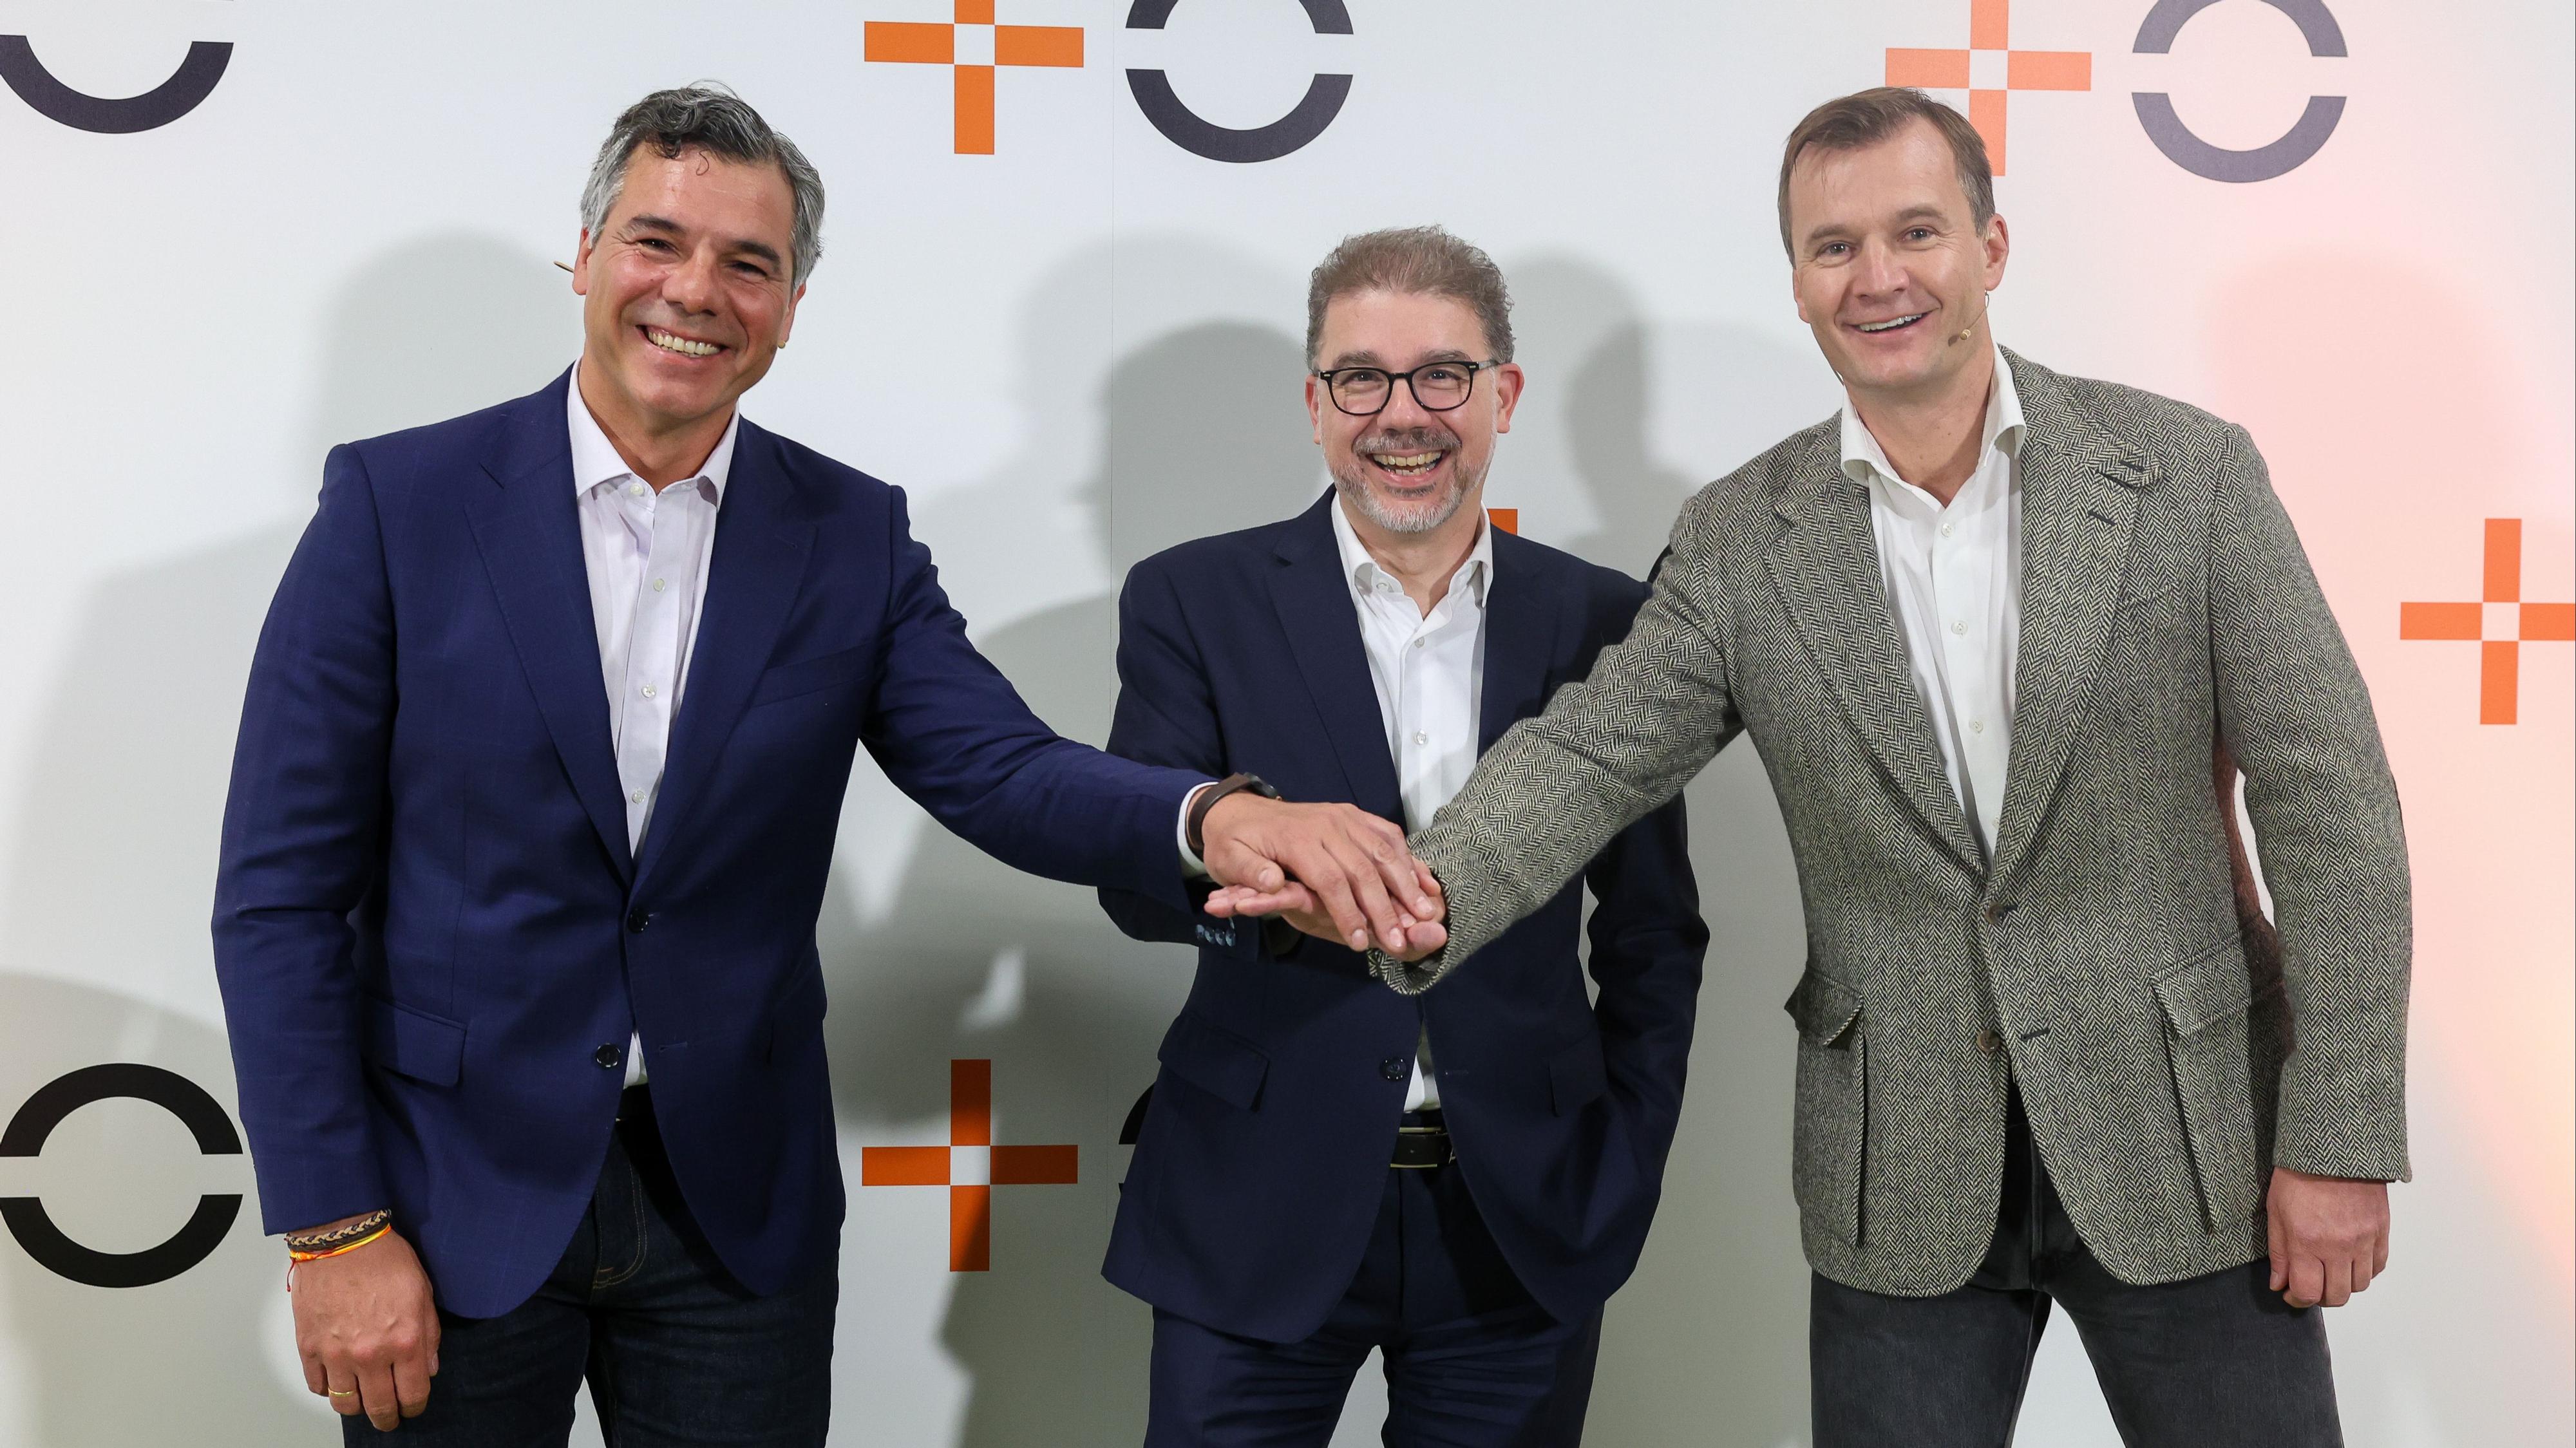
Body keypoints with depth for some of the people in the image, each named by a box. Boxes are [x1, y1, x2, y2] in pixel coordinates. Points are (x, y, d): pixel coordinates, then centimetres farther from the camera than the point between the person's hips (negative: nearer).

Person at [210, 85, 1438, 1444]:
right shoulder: (399, 503, -6)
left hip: (736, 1207, 2)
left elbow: (1005, 771, -9)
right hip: (460, 1195, -2)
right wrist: (334, 1228, -10)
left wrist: (1213, 816, -31)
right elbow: (281, 891, -6)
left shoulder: (853, 538, 1)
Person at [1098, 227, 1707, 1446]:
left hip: (1525, 1225, 2)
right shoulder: (1193, 601, 0)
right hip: (1260, 1218, -1)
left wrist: (1624, 1166, 3)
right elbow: (1134, 877, -8)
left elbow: (1655, 929, 10)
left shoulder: (1603, 624, 4)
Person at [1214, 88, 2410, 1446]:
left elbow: (2328, 808, -5)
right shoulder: (1740, 538, 0)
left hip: (2185, 1145, -1)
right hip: (1906, 1179, 1)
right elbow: (1593, 750, -8)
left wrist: (2339, 1142, -8)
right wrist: (1427, 898, -29)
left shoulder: (2190, 472, -5)